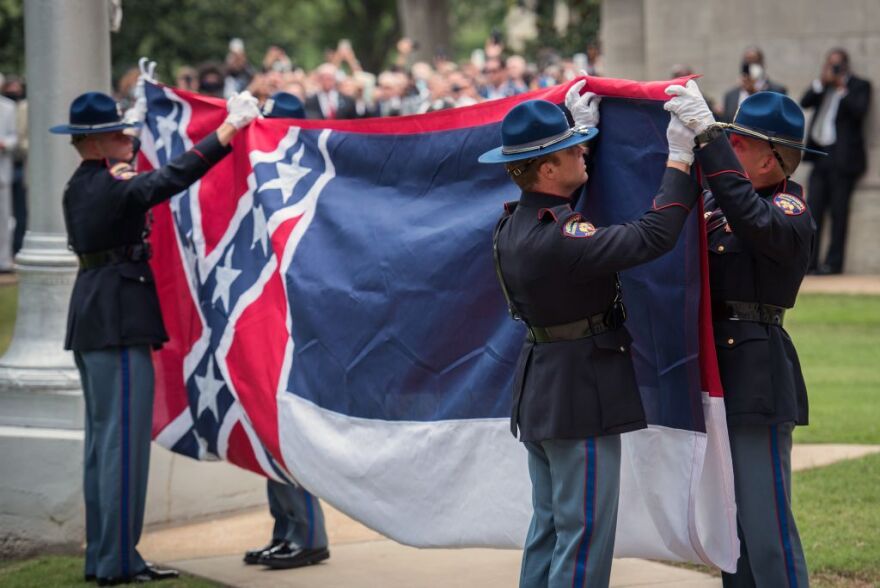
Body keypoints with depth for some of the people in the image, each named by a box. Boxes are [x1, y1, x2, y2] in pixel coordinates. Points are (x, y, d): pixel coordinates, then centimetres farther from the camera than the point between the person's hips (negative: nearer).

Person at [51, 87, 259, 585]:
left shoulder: (80, 188, 12)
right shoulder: (114, 188, -16)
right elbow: (177, 175, -24)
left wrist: (139, 114, 44)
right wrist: (231, 127, -20)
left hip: (92, 318, 10)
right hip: (120, 321, -10)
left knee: (103, 436, 13)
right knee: (125, 437, -7)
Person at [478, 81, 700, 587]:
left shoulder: (517, 222, 5)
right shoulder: (555, 238, -25)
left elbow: (562, 195, 29)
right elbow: (652, 236, -28)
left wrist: (583, 128, 30)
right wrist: (680, 159, -22)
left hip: (540, 393, 10)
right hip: (582, 396, -10)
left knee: (550, 526, 17)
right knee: (584, 530, -5)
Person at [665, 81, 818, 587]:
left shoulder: (791, 214, -12)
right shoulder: (712, 203, 12)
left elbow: (750, 216, -32)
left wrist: (706, 135, -35)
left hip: (757, 374, -9)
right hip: (717, 370, 9)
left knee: (765, 520, -9)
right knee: (729, 513, 16)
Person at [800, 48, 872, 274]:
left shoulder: (859, 86, 4)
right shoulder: (822, 86, 18)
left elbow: (860, 111, -12)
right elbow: (804, 102, 4)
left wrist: (842, 89, -10)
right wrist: (821, 82, -6)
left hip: (842, 156, -5)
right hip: (820, 155, 5)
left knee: (838, 211, -4)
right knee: (813, 209, 1)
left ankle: (834, 262, -2)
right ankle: (809, 259, 3)